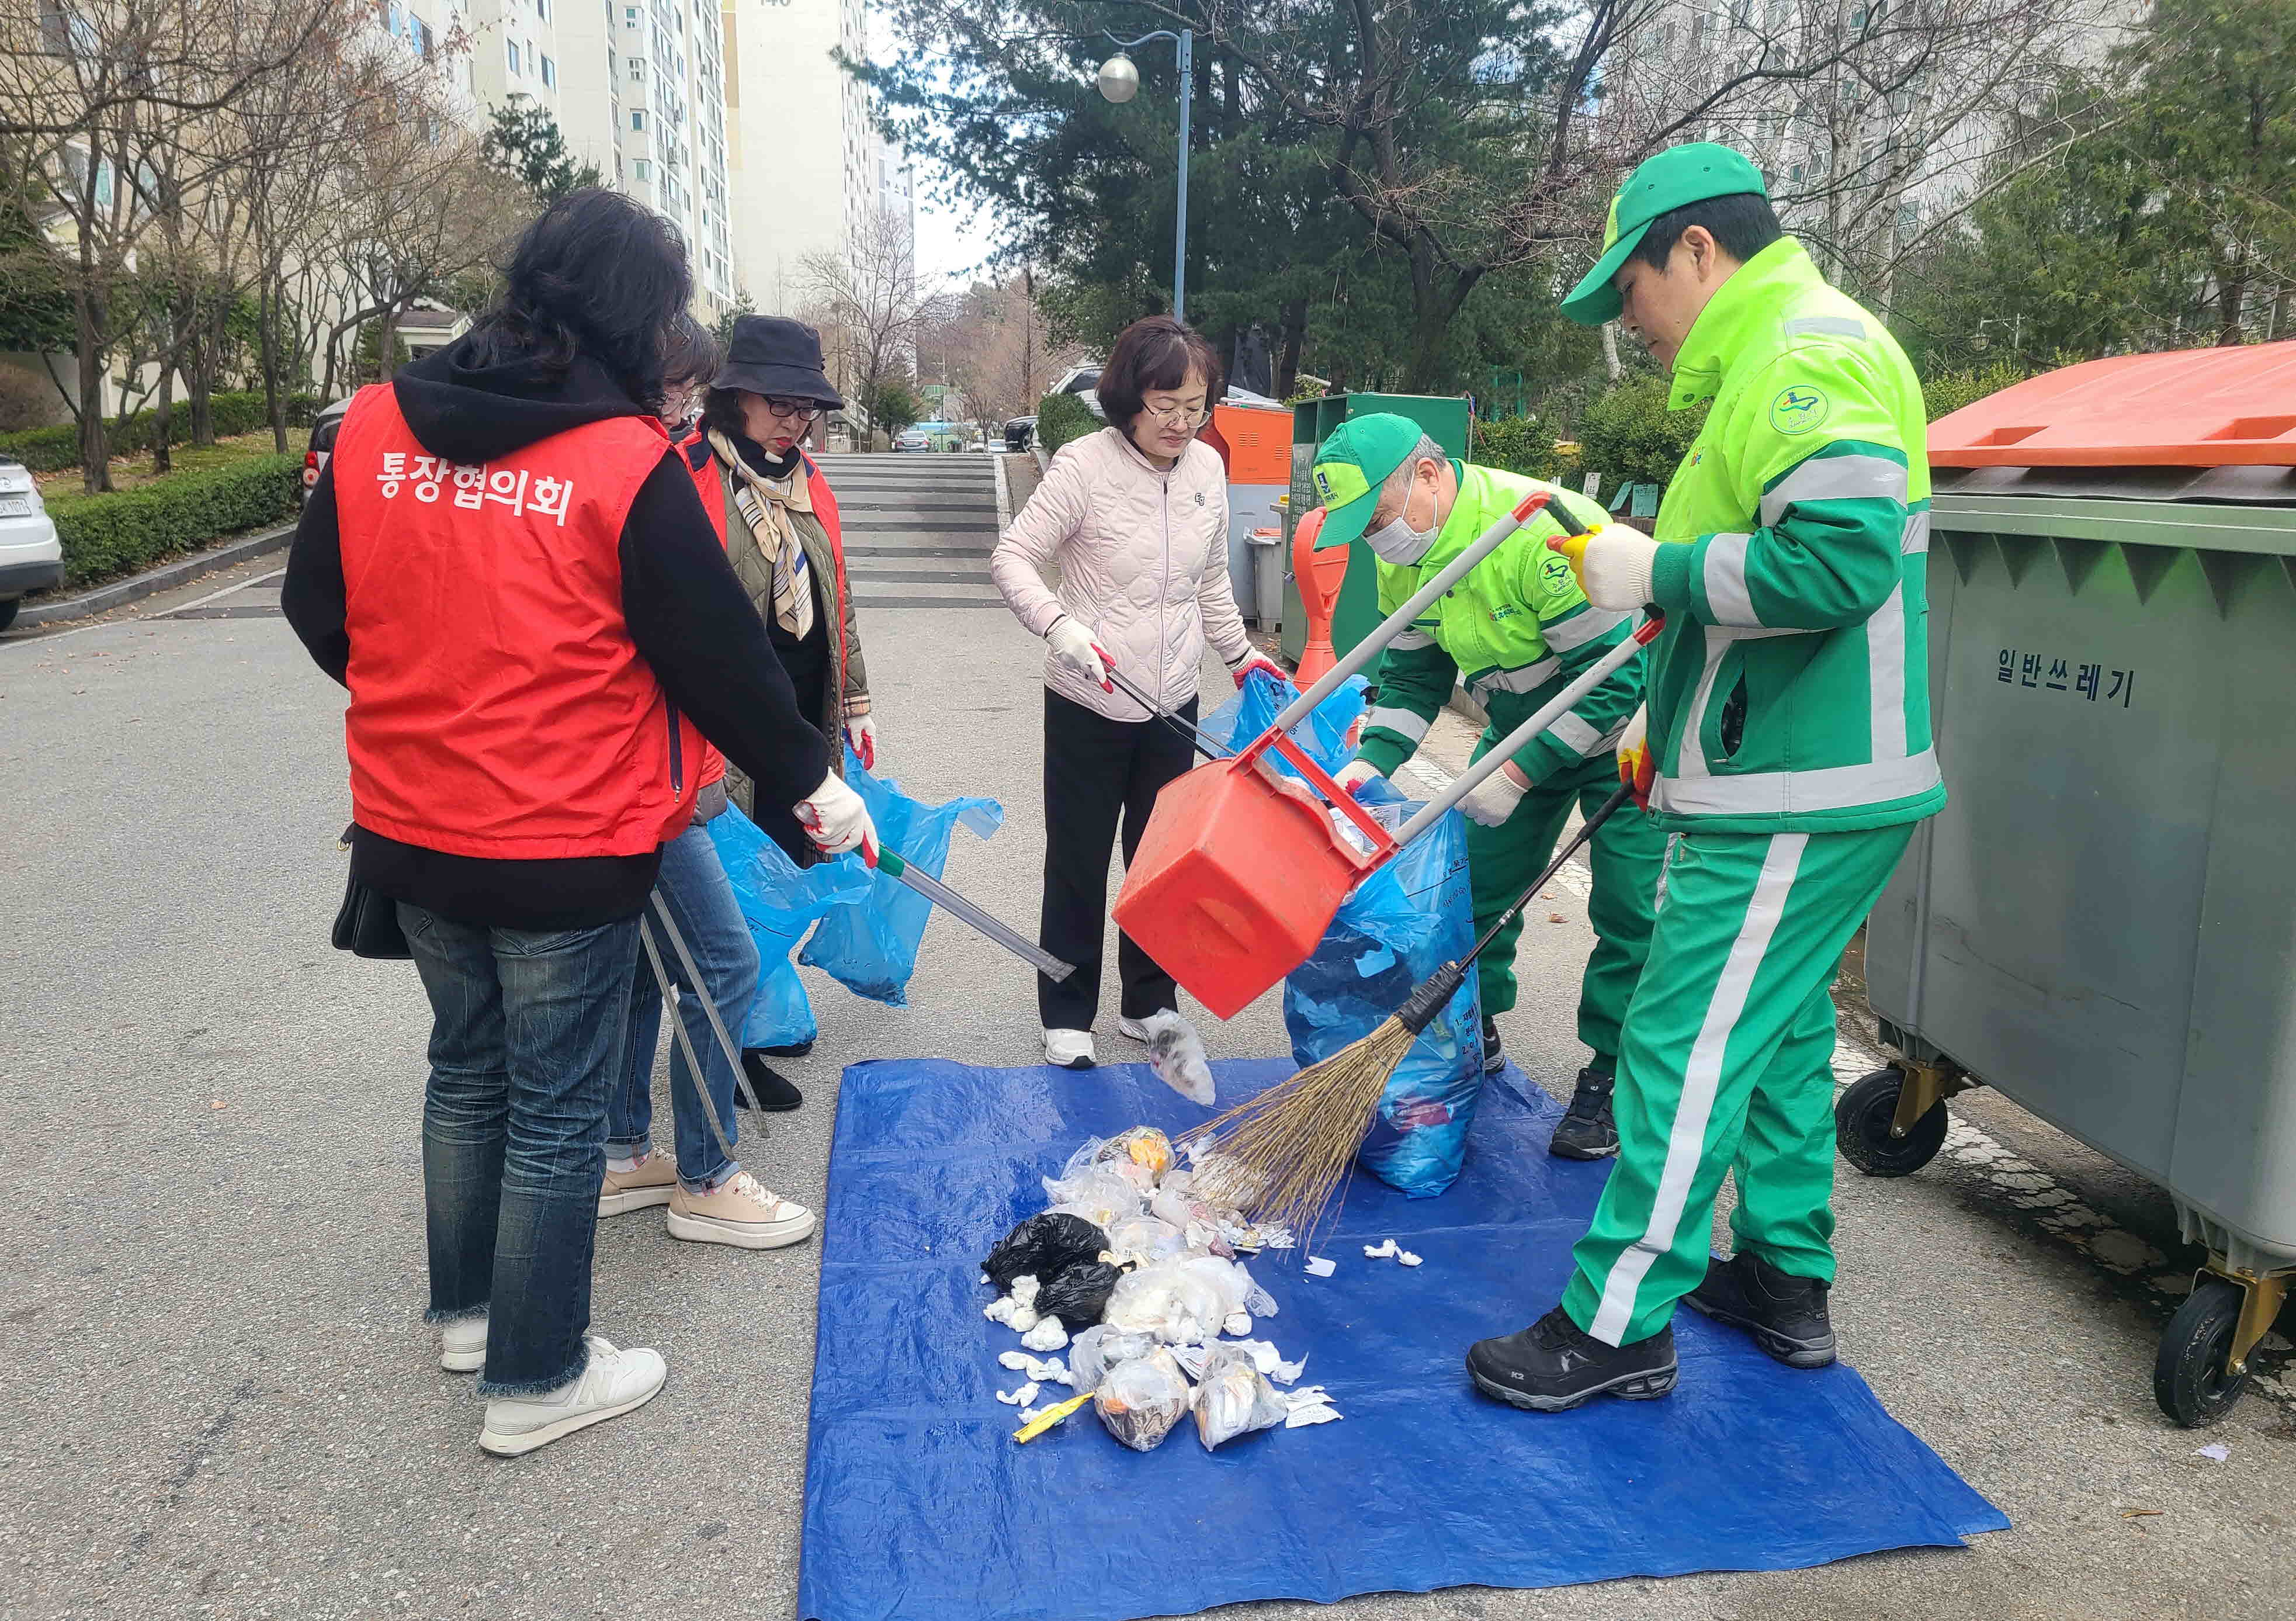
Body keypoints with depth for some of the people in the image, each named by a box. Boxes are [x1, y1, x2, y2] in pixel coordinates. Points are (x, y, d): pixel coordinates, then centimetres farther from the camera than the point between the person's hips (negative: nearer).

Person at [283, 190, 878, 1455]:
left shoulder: (374, 428, -2)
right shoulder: (629, 464, -17)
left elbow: (317, 610, 8)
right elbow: (720, 654, -11)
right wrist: (808, 781, 3)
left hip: (411, 832, 6)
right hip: (568, 849, -6)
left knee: (467, 1068, 24)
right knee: (556, 1112, 8)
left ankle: (467, 1307, 41)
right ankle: (535, 1377, 22)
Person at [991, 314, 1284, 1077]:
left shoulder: (1208, 467, 3)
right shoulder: (1085, 464, -15)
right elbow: (1012, 558, -14)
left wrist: (1240, 654, 18)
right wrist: (1058, 625, -29)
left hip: (1173, 703, 5)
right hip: (1088, 705, -5)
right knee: (1079, 864, 7)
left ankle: (1149, 1004, 31)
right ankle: (1067, 1018, 22)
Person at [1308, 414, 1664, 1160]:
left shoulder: (1544, 529, -33)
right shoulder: (1403, 558, -7)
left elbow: (1612, 676, -30)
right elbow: (1412, 676, 3)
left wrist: (1517, 774, -28)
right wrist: (1371, 762, -13)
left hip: (1621, 729, -7)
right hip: (1524, 727, 7)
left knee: (1629, 910, -8)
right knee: (1475, 879, 6)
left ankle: (1611, 1076, 6)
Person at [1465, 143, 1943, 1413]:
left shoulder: (1809, 351, -15)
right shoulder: (1777, 359, 19)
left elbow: (1841, 560, -29)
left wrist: (1658, 572, -18)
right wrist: (1673, 735, 24)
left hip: (1794, 805, -11)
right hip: (1783, 783, 11)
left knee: (1686, 1051, -5)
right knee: (1780, 1033, 18)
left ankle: (1618, 1327, 6)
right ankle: (1786, 1279, 32)